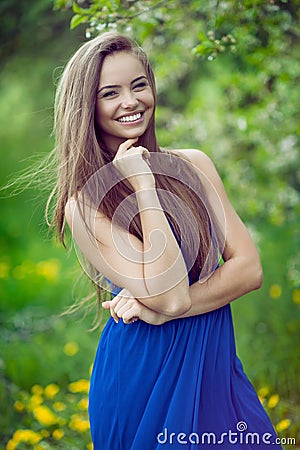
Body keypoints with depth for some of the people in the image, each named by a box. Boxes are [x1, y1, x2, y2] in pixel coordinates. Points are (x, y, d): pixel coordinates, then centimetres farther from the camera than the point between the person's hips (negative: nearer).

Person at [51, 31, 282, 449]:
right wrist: (144, 186, -19)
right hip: (143, 379, -4)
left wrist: (162, 310, -17)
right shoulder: (84, 206, -11)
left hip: (215, 369, 4)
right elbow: (171, 294, -21)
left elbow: (249, 268, -5)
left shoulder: (194, 165, 2)